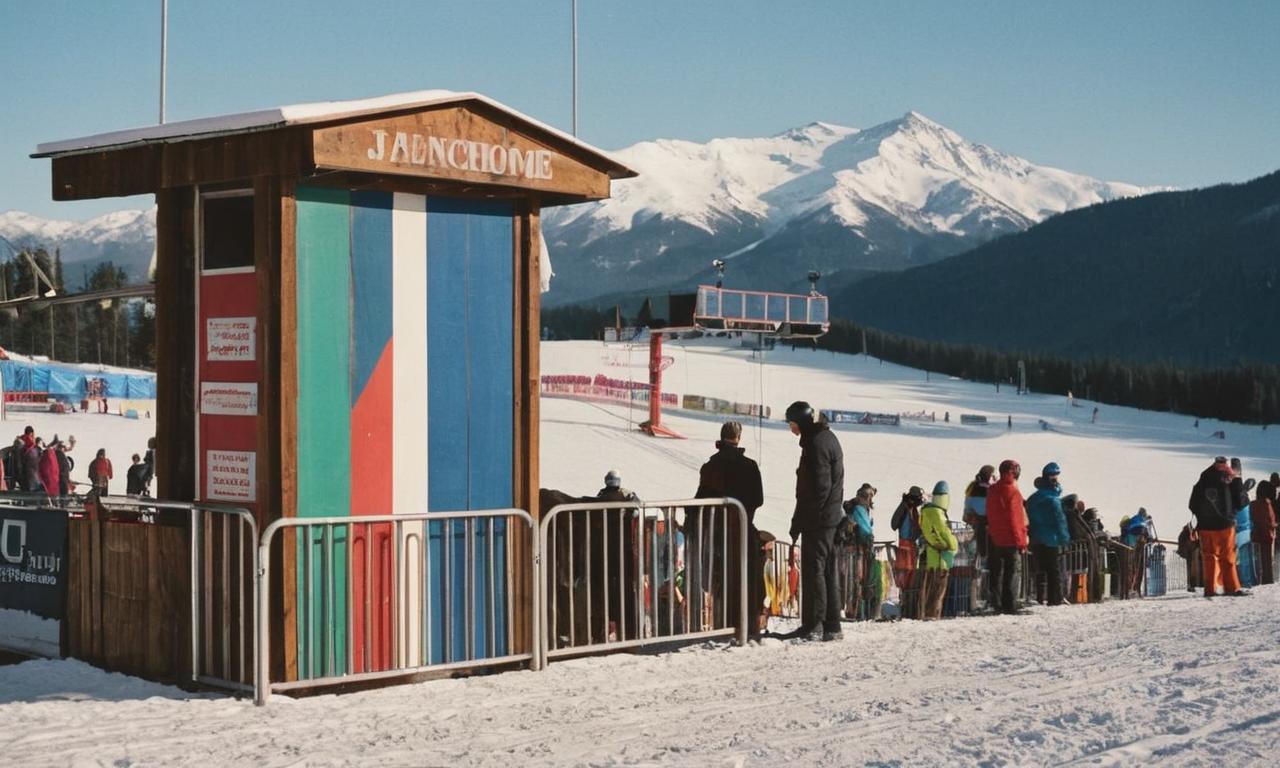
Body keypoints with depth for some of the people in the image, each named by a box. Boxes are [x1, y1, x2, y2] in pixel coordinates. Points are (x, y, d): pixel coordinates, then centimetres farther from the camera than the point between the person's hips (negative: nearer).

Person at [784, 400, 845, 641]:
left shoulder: (816, 444, -16)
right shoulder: (827, 437, 16)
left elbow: (818, 488, -21)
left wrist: (798, 522, -17)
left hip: (817, 520, -10)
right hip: (832, 516, 10)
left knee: (813, 570, -7)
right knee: (827, 571, 12)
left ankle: (813, 625, -5)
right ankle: (831, 626, 15)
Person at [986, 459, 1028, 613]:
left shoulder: (992, 491, 9)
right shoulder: (1013, 492, -14)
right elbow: (1016, 520, -14)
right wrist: (1021, 542, -10)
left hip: (994, 538, 7)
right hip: (1010, 540, -7)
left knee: (996, 572, 10)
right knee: (1011, 573, -2)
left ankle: (997, 604, 11)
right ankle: (1009, 605, -4)